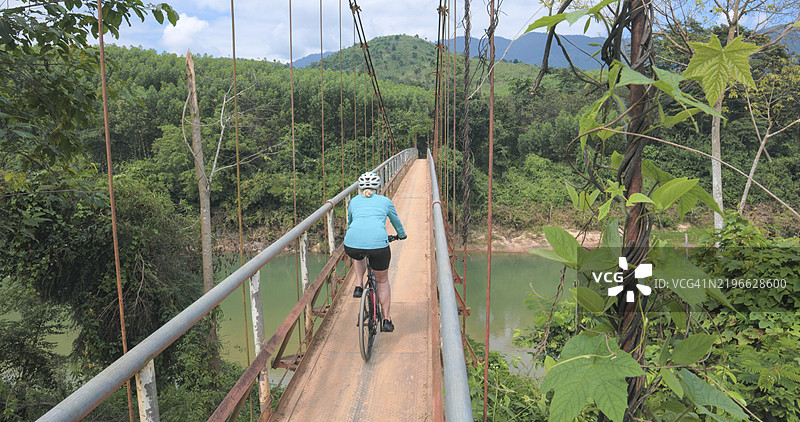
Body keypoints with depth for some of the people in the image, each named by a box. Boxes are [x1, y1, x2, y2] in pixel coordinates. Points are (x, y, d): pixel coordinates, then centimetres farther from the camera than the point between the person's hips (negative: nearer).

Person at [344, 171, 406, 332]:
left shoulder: (354, 201, 24)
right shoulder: (385, 201, 21)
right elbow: (396, 221, 37)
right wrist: (401, 235, 58)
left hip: (352, 244, 2)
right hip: (378, 243, -1)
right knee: (382, 281, 22)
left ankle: (358, 286, 24)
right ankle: (386, 320, 24)